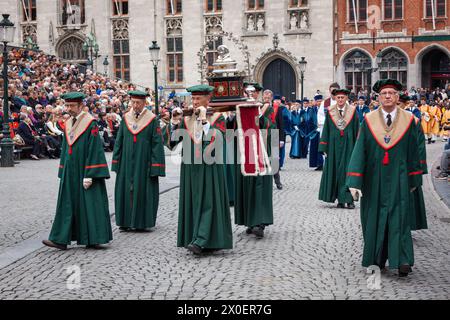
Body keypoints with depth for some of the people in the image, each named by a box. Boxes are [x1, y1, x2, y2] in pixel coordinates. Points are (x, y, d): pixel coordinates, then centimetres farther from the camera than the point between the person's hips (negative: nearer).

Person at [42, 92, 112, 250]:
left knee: (90, 203, -2)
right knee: (68, 204, 6)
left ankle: (94, 238, 7)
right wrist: (63, 172, 12)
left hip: (85, 171, -7)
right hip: (70, 173, 7)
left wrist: (89, 175, -19)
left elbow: (94, 150, -16)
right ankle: (61, 239, 9)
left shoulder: (90, 123, -11)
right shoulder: (68, 124, 11)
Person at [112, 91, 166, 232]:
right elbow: (119, 141, 11)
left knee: (143, 191, 0)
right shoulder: (126, 118, 8)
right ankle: (126, 221, 13)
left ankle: (141, 222, 9)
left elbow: (157, 143, -6)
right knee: (126, 190, 4)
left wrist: (156, 167, -12)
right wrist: (116, 162, 5)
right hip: (126, 163, 3)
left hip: (144, 162, -3)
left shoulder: (152, 120, -3)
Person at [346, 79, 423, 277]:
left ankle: (402, 261, -4)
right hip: (374, 180, 1)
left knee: (399, 217, -3)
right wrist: (354, 182, -10)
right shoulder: (369, 121, -1)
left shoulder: (408, 120, 0)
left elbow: (413, 151, 5)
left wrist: (414, 179, 4)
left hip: (399, 179, -1)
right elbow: (359, 151, -3)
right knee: (374, 218, 7)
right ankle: (377, 259, 18)